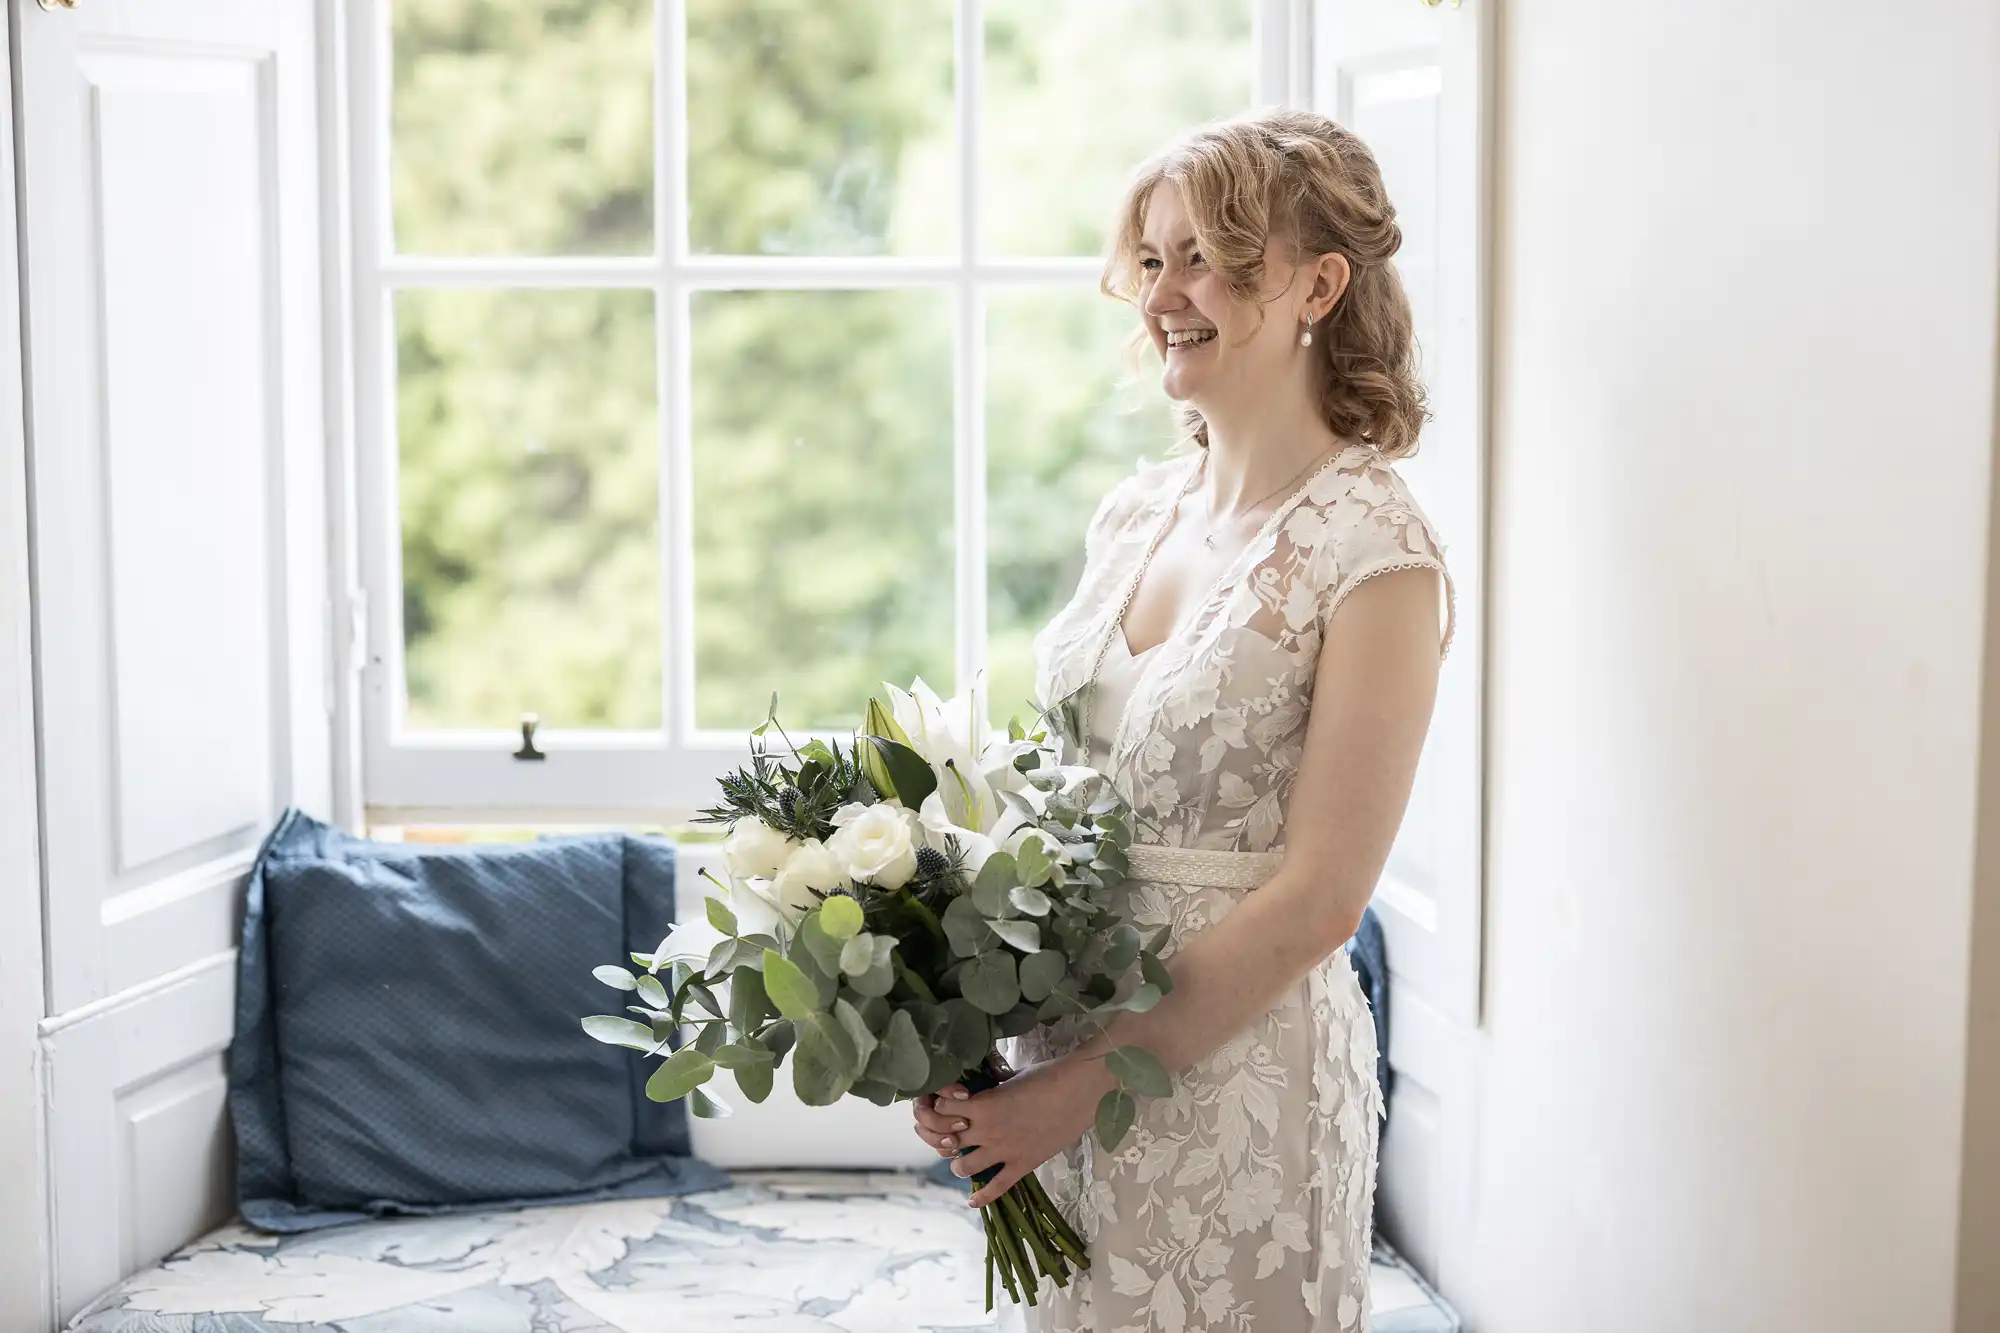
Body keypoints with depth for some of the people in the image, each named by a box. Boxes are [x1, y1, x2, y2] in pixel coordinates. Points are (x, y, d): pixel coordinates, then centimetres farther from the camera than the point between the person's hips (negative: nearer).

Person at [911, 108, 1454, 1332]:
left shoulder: (1372, 544, -14)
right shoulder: (1133, 511, 6)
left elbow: (1319, 898, -17)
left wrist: (1082, 1085, -15)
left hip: (1238, 1066, -6)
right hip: (1065, 1055, 6)